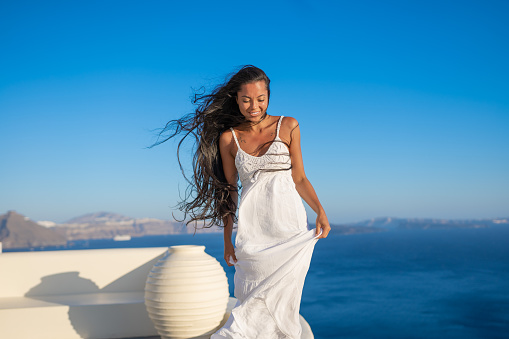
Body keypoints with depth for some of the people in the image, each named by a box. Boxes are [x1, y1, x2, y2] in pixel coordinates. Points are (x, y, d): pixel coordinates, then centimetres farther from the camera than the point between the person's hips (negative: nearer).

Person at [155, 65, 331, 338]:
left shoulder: (288, 127, 3)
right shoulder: (228, 138, 4)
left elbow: (299, 178, 7)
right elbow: (229, 191, 7)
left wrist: (320, 211, -7)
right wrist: (228, 240, 6)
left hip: (289, 226, 0)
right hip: (252, 231, 0)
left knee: (282, 300, -1)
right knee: (255, 303, 1)